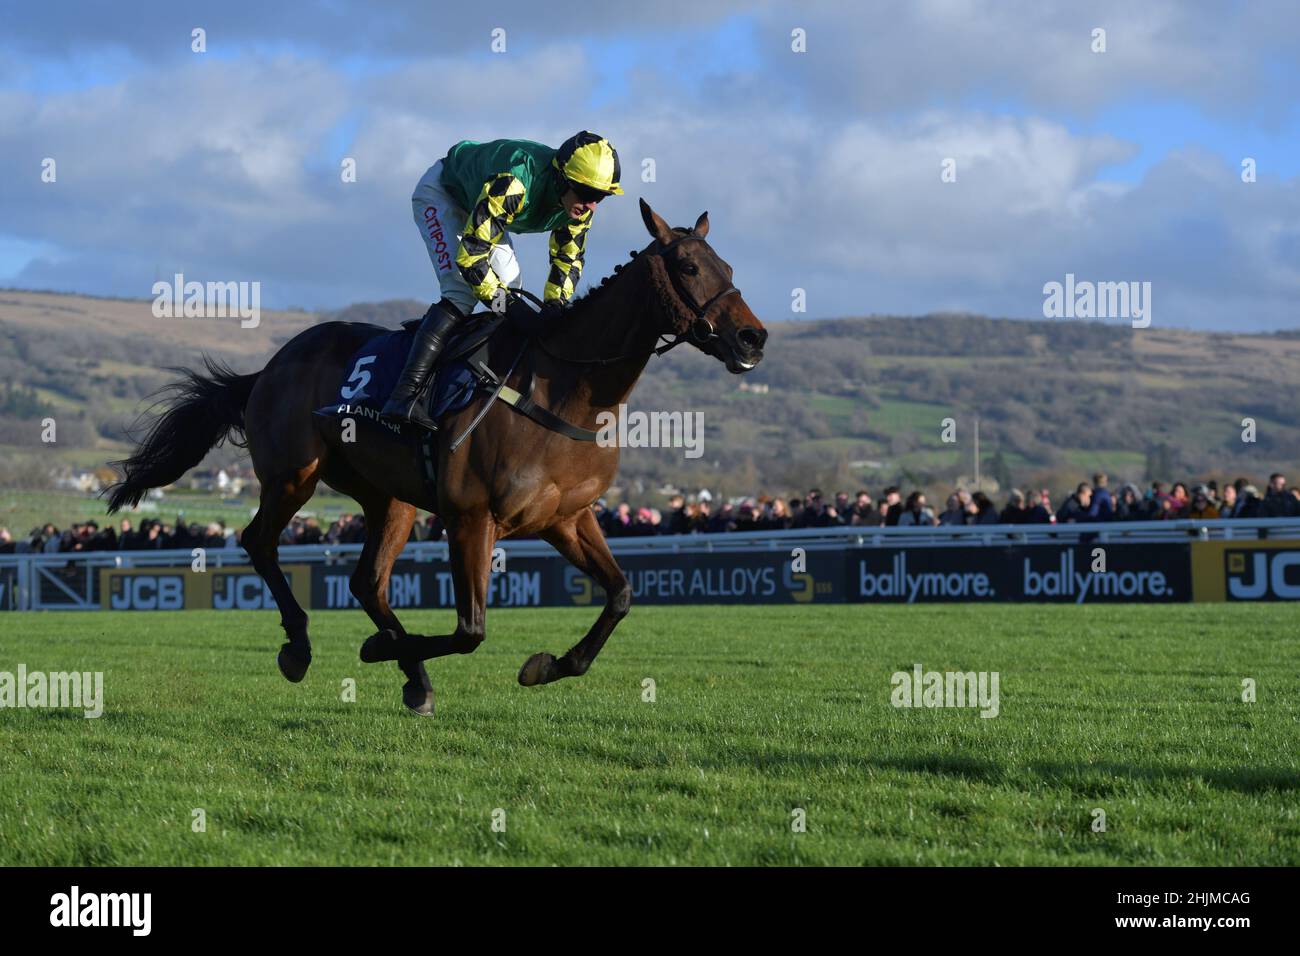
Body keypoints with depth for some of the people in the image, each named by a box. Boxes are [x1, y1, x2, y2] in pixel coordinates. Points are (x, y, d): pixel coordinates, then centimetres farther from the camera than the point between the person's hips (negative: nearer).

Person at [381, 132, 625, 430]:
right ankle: (403, 397, -34)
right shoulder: (514, 185, -44)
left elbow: (568, 260, -3)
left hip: (479, 205, 9)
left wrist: (554, 307, -18)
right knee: (462, 293, -23)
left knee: (510, 285, 0)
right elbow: (469, 255, -41)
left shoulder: (579, 204, -19)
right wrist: (510, 306, -37)